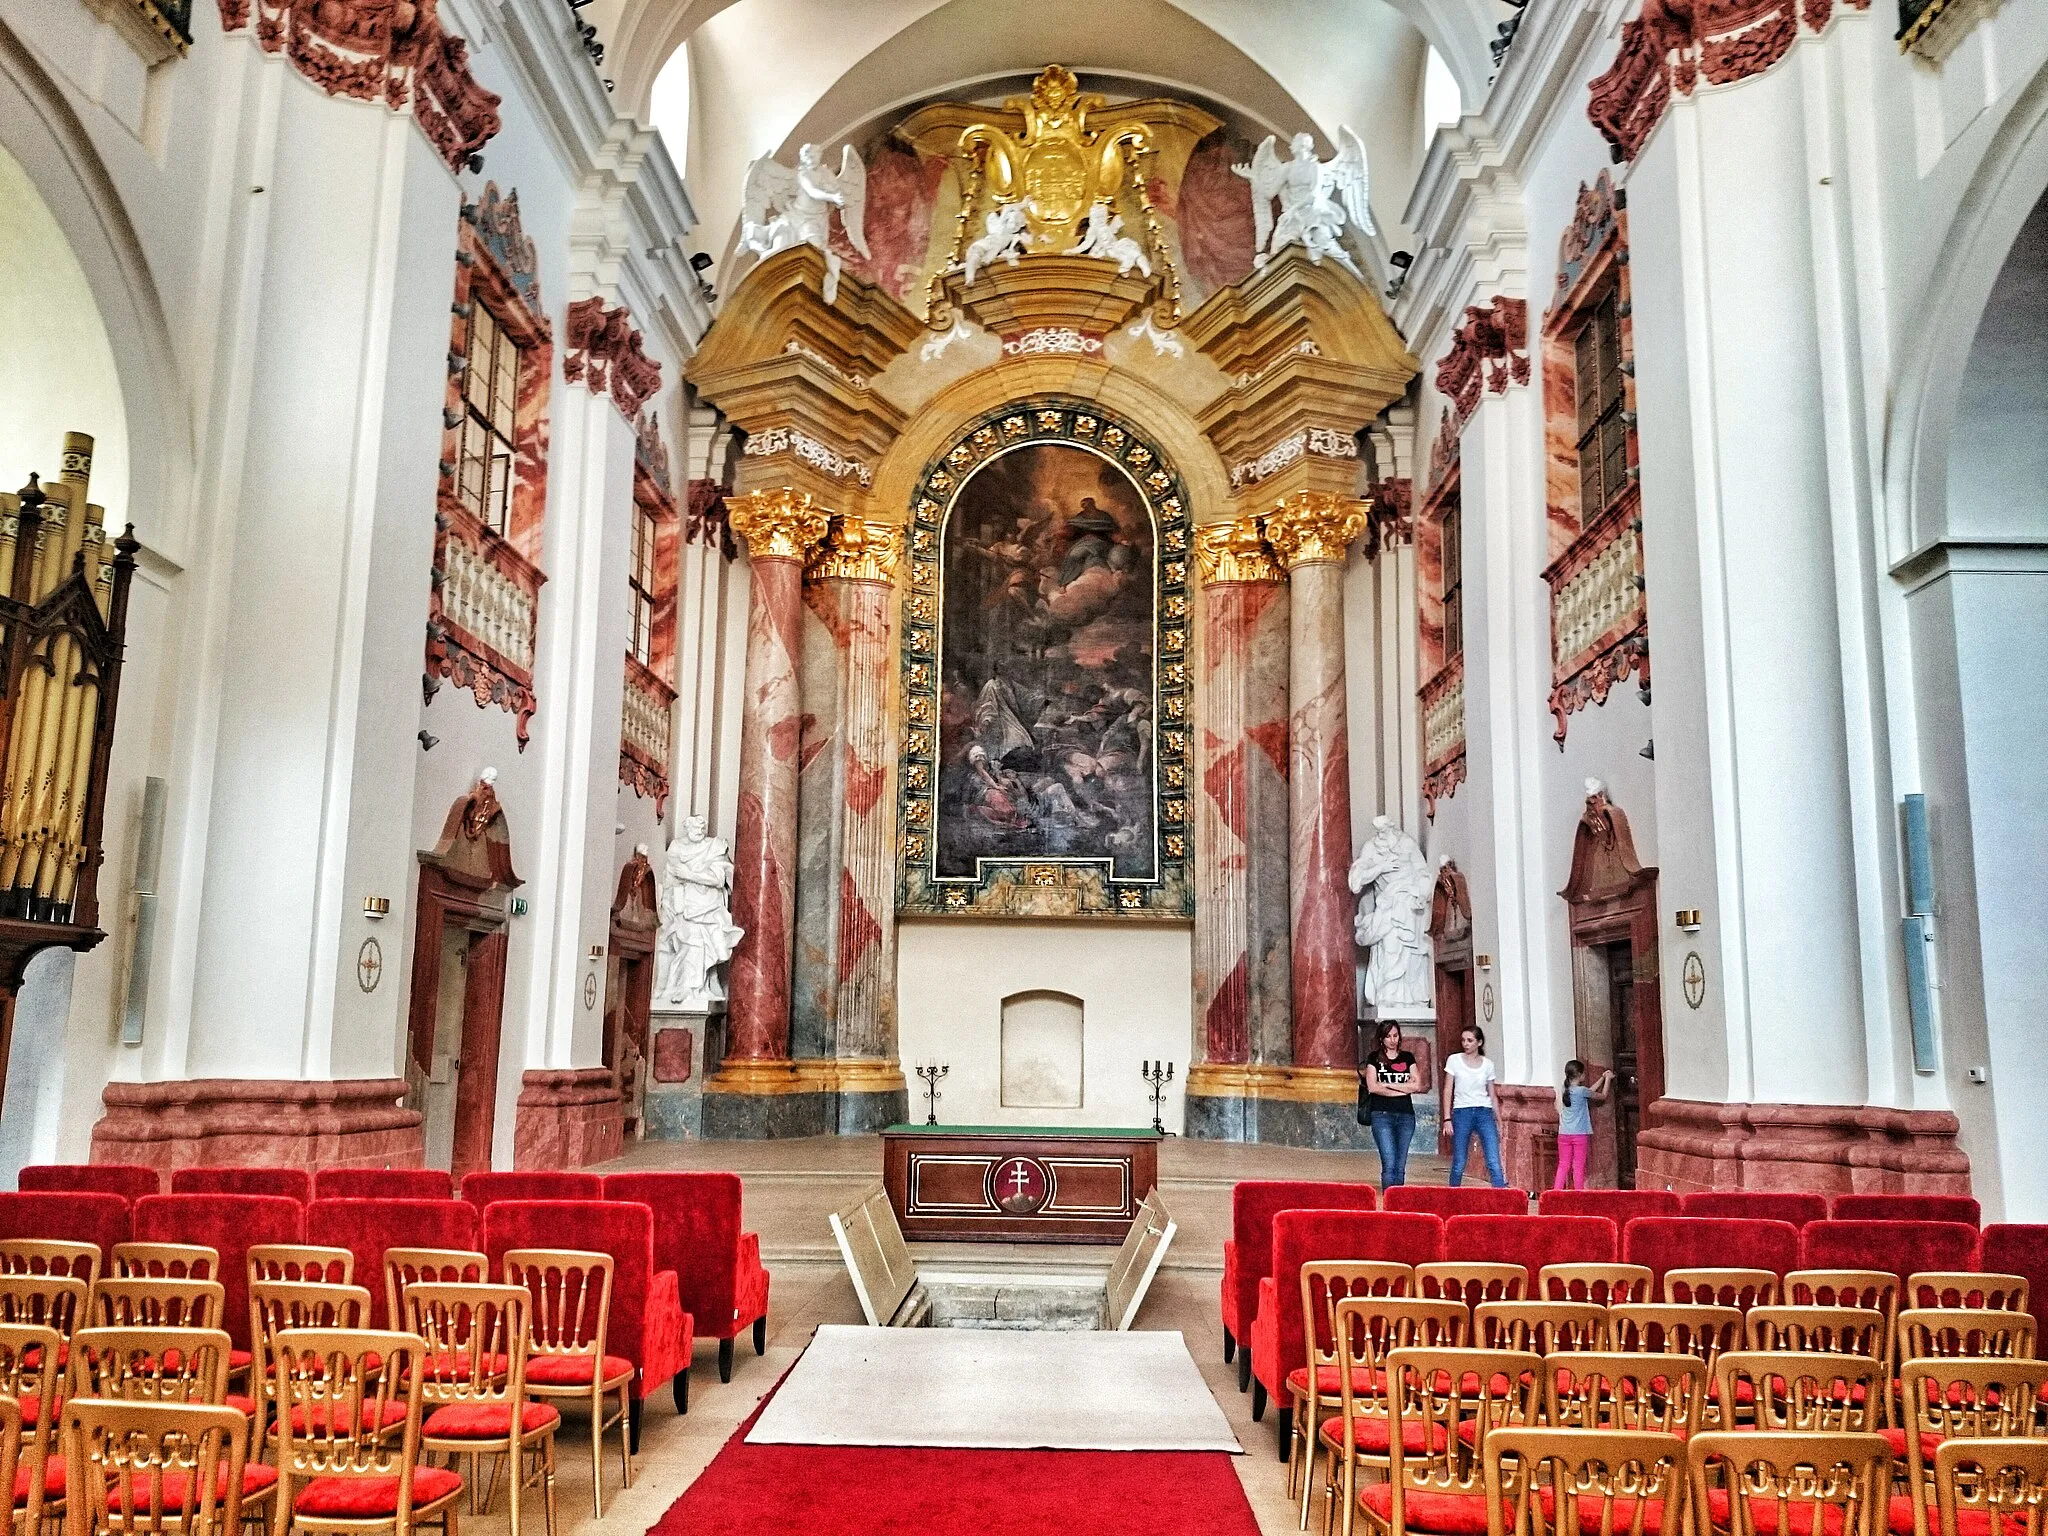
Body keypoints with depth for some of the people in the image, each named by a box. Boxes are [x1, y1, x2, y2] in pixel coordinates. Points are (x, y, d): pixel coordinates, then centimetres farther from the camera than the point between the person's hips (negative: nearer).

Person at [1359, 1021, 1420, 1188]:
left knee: (1400, 1167, 3)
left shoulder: (1408, 1058, 14)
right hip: (1382, 1114, -3)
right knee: (1389, 1164, -14)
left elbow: (1415, 1085, 3)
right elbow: (1372, 1087, -5)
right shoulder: (1374, 1058, 6)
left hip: (1406, 1115, 3)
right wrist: (1402, 1089, -3)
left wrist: (1387, 1084, -4)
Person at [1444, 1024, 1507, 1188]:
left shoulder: (1487, 1064, 8)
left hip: (1484, 1113, 1)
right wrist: (1447, 1119, -4)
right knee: (1458, 1164, 0)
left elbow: (1492, 1095, 13)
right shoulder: (1454, 1060, 3)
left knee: (1494, 1163, -9)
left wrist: (1498, 1121, 10)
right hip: (1461, 1113, -1)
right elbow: (1448, 1090, 2)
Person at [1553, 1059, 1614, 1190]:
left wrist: (1603, 1078, 25)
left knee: (1563, 1166, 7)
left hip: (1564, 1134, 5)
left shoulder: (1564, 1090, 8)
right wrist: (1607, 1079, 16)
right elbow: (1603, 1096, 3)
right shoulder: (1581, 1091, -11)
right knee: (1578, 1167, 1)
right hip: (1579, 1134, -5)